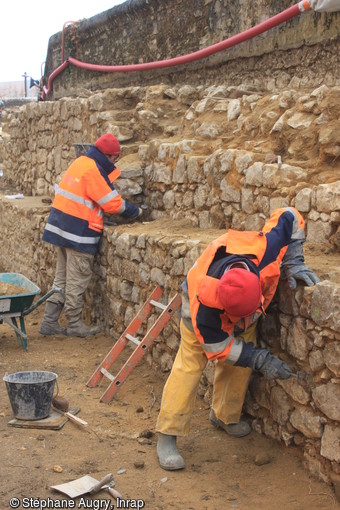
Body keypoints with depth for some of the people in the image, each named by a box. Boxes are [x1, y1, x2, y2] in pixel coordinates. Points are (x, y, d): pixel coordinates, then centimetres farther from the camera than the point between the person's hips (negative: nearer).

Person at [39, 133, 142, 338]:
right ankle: (74, 325, 12)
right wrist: (136, 211, 0)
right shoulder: (94, 170, -16)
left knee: (62, 278, 15)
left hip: (62, 226, 9)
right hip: (79, 232, -9)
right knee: (77, 280, 2)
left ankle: (50, 322, 18)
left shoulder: (80, 162, 12)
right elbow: (113, 203, -14)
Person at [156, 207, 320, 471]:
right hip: (205, 318, -4)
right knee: (189, 365, -12)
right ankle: (167, 435, -5)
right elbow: (217, 347, -28)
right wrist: (260, 359, -29)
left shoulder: (263, 251, -45)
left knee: (240, 366, 5)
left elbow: (289, 217, -25)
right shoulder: (202, 304, -48)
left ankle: (225, 416, 29)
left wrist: (293, 262, -28)